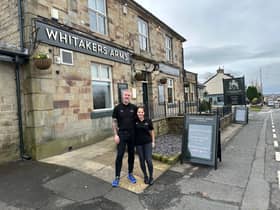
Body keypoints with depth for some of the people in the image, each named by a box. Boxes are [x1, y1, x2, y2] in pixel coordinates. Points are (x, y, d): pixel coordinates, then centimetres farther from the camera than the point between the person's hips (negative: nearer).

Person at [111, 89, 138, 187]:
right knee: (119, 155, -2)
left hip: (132, 134, 2)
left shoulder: (134, 108, 2)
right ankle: (117, 177, 11)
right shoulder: (117, 108, -2)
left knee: (131, 154, 11)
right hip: (122, 134, -2)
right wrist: (115, 135, -7)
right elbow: (114, 122, 0)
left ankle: (130, 174, 28)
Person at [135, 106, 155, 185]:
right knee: (142, 160, 9)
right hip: (138, 144, 1)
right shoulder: (134, 121, -5)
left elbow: (151, 131, 4)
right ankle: (145, 176, 30)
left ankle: (151, 177, 18)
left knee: (149, 160, -4)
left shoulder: (148, 121, -6)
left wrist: (153, 142, 5)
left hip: (147, 143, -1)